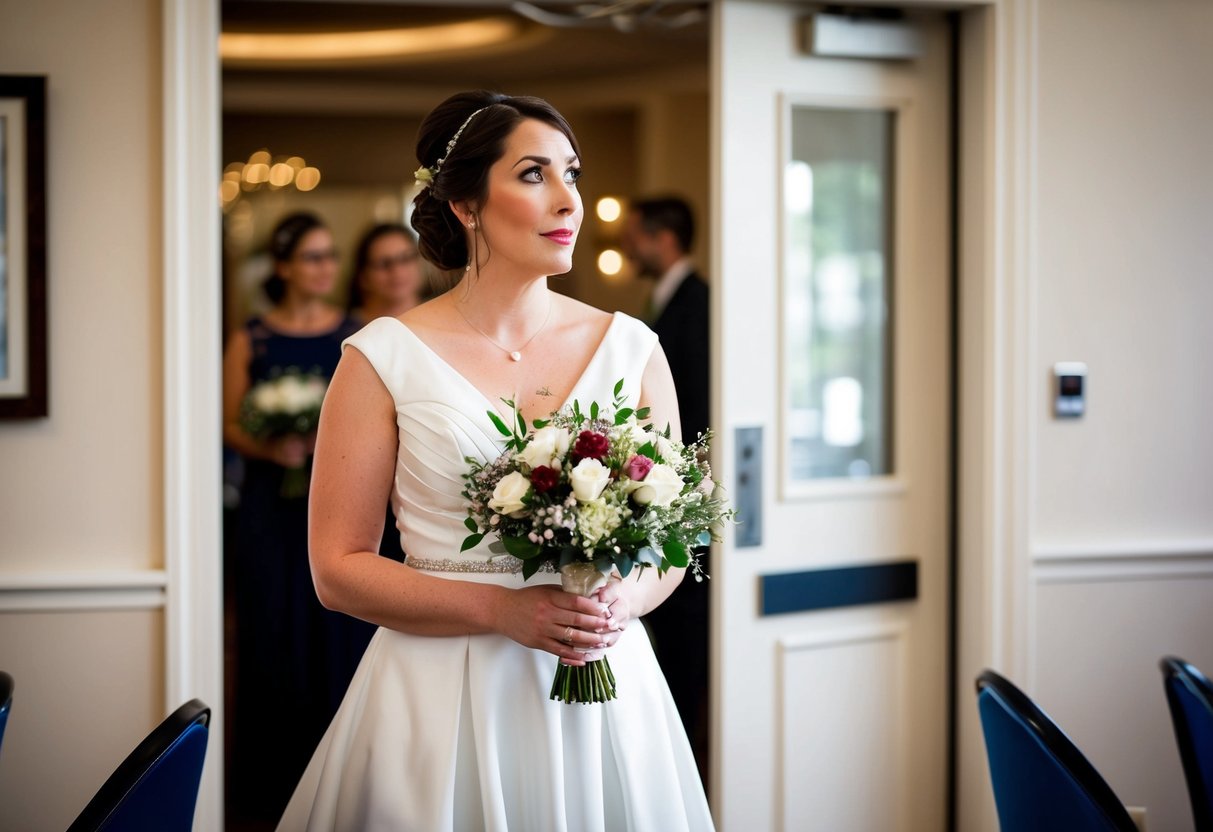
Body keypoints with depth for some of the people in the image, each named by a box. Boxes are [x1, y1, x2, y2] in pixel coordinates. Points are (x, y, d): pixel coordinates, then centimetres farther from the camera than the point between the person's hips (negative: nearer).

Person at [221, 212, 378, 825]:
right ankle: (272, 786, 11)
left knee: (339, 631, 0)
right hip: (272, 504, -1)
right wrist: (269, 447, -16)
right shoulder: (250, 341, 4)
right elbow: (230, 425, 3)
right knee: (274, 633, 1)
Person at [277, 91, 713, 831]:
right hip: (444, 697, -2)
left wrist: (625, 599, -11)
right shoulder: (384, 359, -4)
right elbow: (339, 568, -5)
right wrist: (502, 610, -16)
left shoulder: (630, 349, 4)